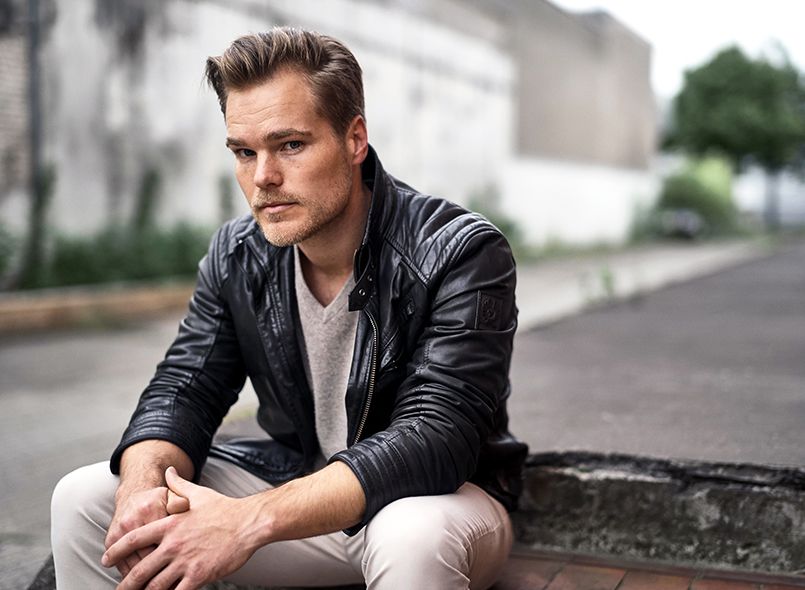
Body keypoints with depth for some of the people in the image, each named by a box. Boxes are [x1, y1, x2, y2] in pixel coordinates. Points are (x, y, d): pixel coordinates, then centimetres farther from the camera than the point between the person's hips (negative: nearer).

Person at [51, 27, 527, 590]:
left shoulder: (462, 253, -22)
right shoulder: (236, 256, -3)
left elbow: (434, 439, -30)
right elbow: (182, 391, -3)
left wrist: (249, 520, -40)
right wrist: (144, 491, -28)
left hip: (443, 493, -4)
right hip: (298, 483, 5)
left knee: (413, 537, -41)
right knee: (83, 498, -8)